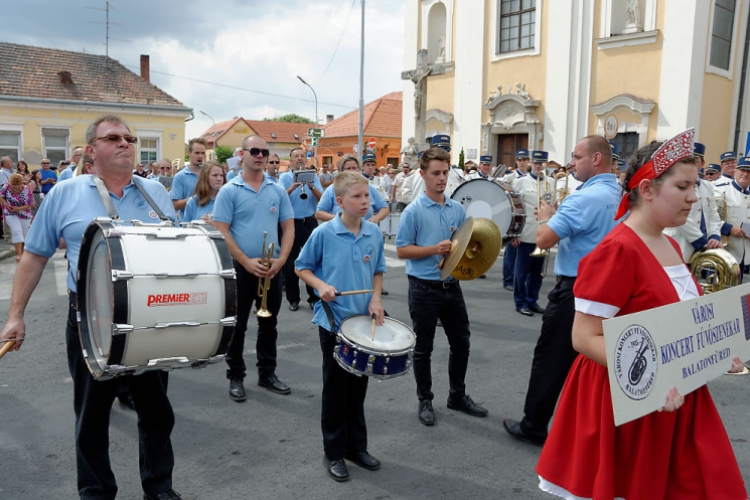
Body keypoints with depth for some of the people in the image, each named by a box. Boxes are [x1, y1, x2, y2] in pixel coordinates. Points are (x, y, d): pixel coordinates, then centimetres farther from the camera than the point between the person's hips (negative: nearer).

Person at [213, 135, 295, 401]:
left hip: (272, 269, 4)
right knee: (237, 325, 7)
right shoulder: (229, 191, -6)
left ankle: (267, 373, 26)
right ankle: (235, 377, 20)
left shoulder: (278, 190, 5)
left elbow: (288, 228, 6)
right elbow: (221, 232, -10)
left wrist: (280, 261, -8)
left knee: (269, 324, 13)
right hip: (240, 268, -3)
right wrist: (247, 262, -16)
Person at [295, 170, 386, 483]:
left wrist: (376, 298, -4)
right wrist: (321, 286, -19)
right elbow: (302, 267, -2)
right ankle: (334, 453, 23)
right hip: (334, 321, -4)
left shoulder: (374, 233, 0)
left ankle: (357, 446, 32)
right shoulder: (323, 233, -12)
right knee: (336, 388, 7)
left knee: (358, 386, 15)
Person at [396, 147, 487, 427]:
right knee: (423, 348, 8)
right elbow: (402, 250, -11)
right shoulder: (414, 211, -10)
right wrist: (436, 249, -21)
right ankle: (425, 401, 25)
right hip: (424, 288, -5)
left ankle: (457, 396, 33)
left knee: (461, 343, 14)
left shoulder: (457, 209, 6)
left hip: (452, 285, 5)